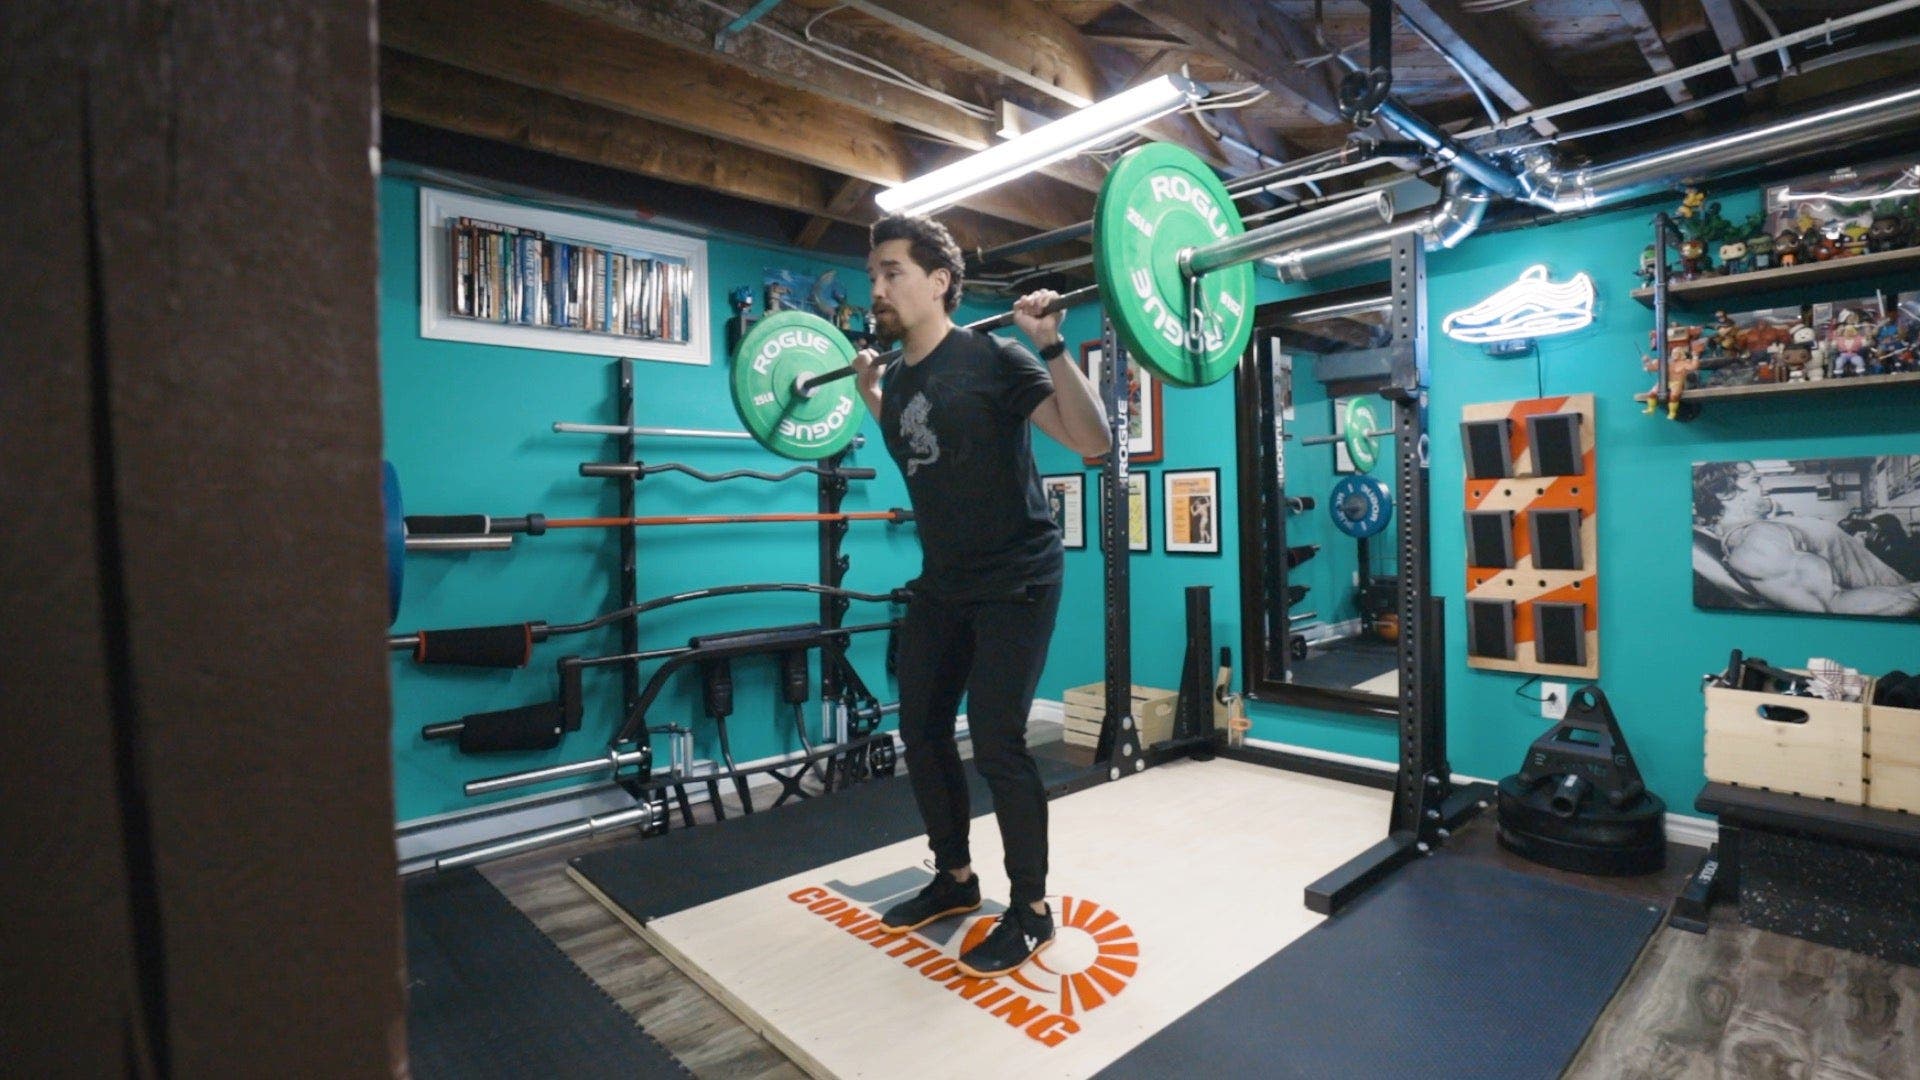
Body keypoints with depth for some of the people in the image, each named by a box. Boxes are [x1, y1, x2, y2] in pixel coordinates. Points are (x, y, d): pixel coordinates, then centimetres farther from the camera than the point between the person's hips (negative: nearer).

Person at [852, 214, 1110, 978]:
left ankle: (1031, 911, 12)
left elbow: (1094, 442, -22)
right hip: (942, 583, 8)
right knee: (921, 730, 11)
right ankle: (955, 879, 31)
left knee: (995, 741, -9)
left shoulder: (992, 360, -16)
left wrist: (1052, 347, -29)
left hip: (1015, 580, -8)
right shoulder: (899, 380, 5)